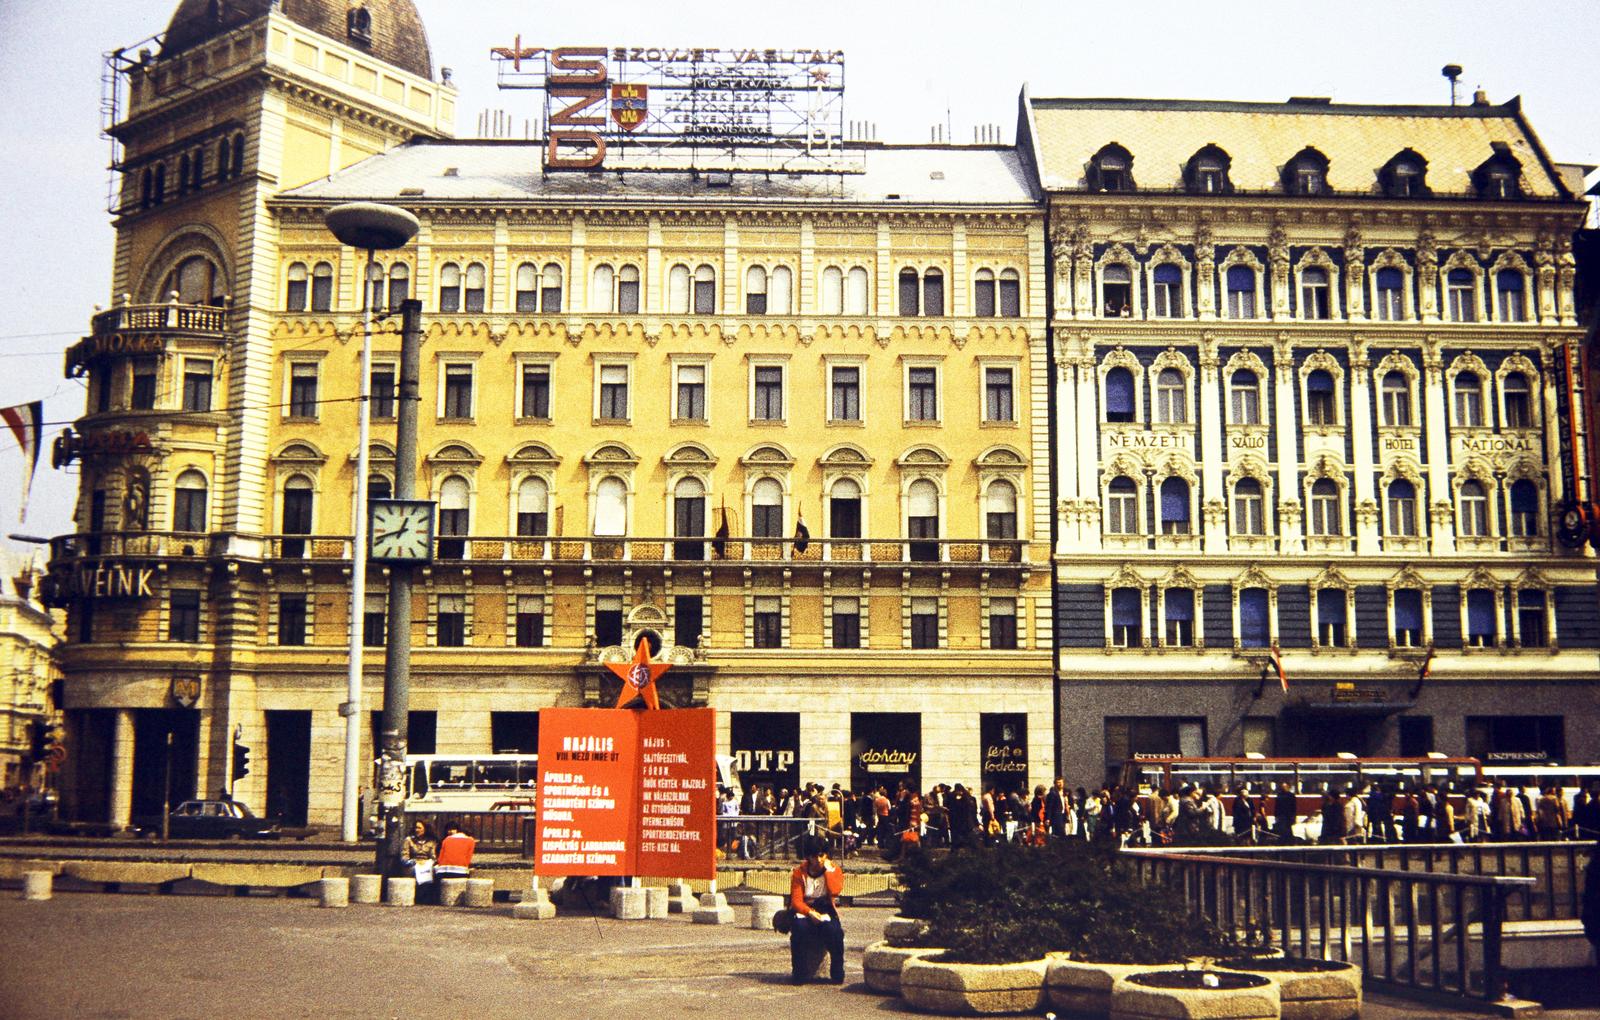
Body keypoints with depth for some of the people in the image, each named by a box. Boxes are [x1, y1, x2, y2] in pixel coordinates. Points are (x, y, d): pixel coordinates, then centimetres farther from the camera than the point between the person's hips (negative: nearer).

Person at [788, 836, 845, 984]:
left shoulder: (834, 870, 4)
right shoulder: (799, 873, 3)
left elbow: (836, 891, -18)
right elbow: (796, 901, -8)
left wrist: (828, 869, -11)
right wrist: (810, 912, -26)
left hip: (826, 912, 0)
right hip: (805, 912, 0)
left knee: (834, 930, -34)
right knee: (799, 927, -35)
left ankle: (837, 975, -16)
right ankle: (798, 974, -20)